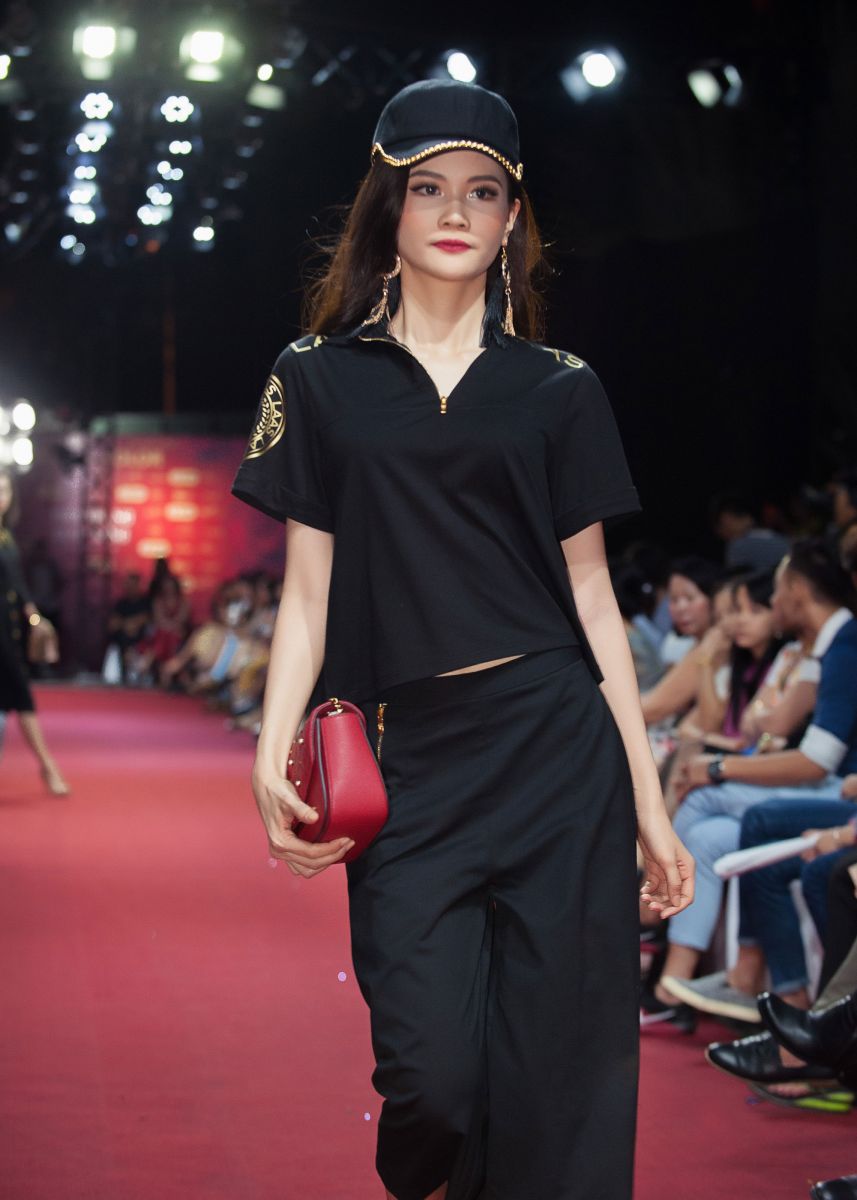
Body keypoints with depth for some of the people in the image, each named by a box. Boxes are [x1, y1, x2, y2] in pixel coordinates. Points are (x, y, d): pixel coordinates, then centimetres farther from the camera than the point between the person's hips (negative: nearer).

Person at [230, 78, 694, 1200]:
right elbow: (309, 590, 6)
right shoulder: (322, 380, 9)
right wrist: (272, 757, -9)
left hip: (558, 756, 0)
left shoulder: (559, 389, 8)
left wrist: (650, 804, 6)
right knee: (431, 1074, -7)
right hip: (408, 762, 0)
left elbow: (592, 594, 8)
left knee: (561, 1075, -2)